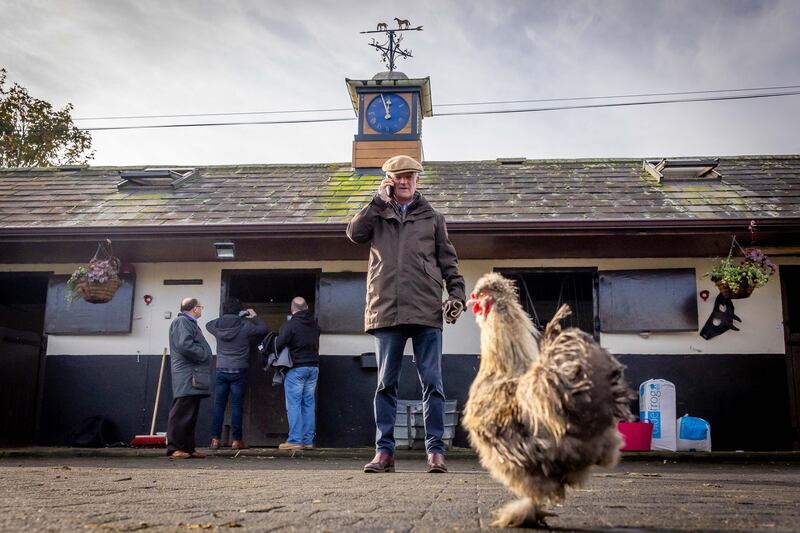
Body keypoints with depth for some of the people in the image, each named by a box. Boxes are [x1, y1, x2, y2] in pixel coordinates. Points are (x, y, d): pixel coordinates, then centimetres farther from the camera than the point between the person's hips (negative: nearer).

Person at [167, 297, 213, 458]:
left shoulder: (190, 323, 25)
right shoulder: (181, 322, -7)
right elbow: (185, 345, -19)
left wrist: (205, 354, 9)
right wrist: (204, 355, -11)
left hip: (194, 376, 10)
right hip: (186, 376, -10)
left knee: (191, 414, 11)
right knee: (181, 412, -9)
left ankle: (188, 448, 14)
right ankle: (174, 448, -7)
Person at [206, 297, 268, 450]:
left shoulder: (218, 326, 1)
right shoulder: (245, 326, -7)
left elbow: (208, 324, 24)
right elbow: (263, 329, 4)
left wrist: (224, 318, 23)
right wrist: (255, 316, 15)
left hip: (221, 371, 2)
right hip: (239, 372, -2)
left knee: (218, 406, 7)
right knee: (237, 406, 1)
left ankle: (215, 439, 7)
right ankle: (236, 440, 4)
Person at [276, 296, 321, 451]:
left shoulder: (289, 325, -11)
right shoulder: (315, 325, 7)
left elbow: (278, 346, -12)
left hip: (296, 368, -5)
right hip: (313, 367, 6)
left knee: (294, 404, -1)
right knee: (308, 404, 8)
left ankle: (295, 440, -2)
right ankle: (308, 440, 10)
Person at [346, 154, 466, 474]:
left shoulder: (432, 218, 17)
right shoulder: (377, 215, 17)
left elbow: (448, 261, 13)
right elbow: (354, 233, -3)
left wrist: (456, 293, 0)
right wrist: (379, 200, -1)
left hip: (426, 313, 0)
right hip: (387, 311, 1)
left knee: (432, 383, -1)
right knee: (386, 384, 4)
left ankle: (435, 451, 4)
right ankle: (384, 451, 10)